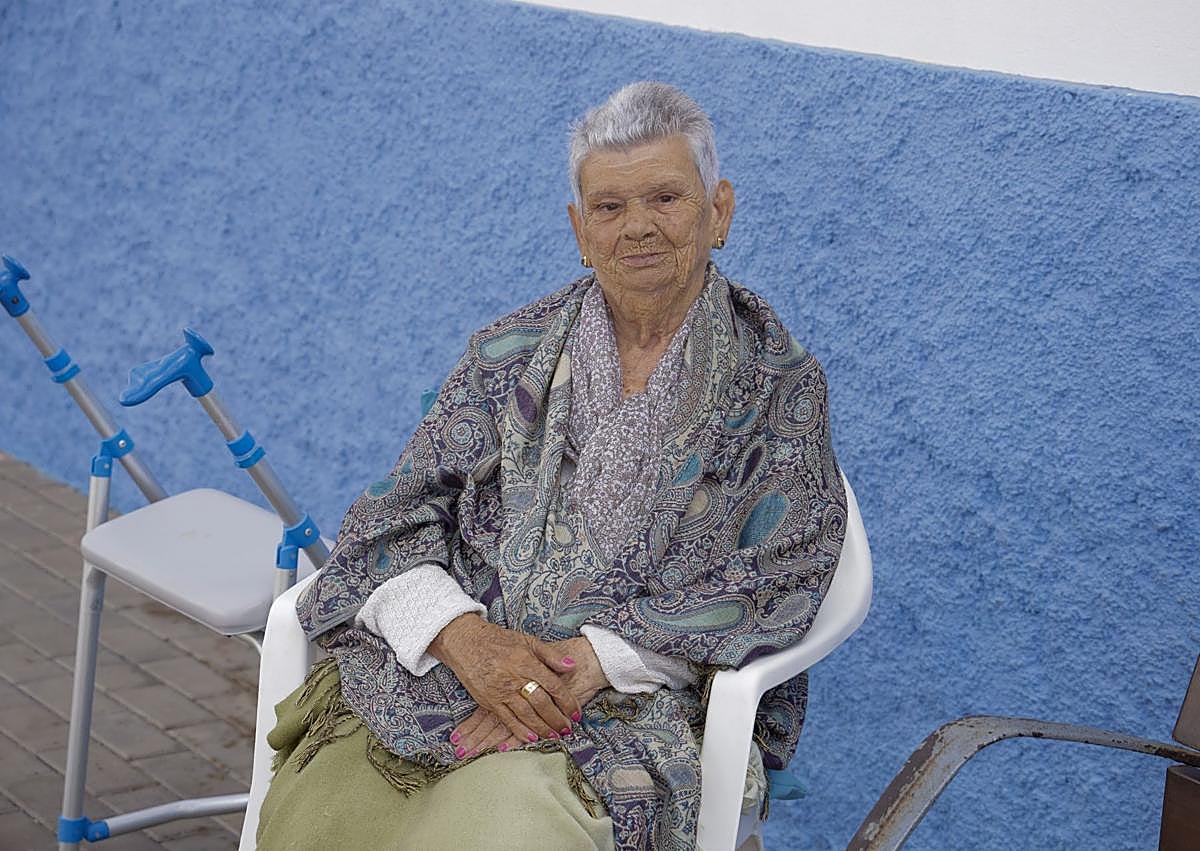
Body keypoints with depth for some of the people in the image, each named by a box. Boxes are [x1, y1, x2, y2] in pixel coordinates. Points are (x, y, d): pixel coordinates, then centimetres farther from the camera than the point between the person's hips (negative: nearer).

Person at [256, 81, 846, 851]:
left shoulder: (779, 384, 4)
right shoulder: (509, 355, 12)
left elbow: (777, 583, -5)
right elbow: (399, 512, 6)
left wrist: (593, 657, -17)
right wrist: (461, 630, -16)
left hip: (638, 698, -3)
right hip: (446, 666, 3)